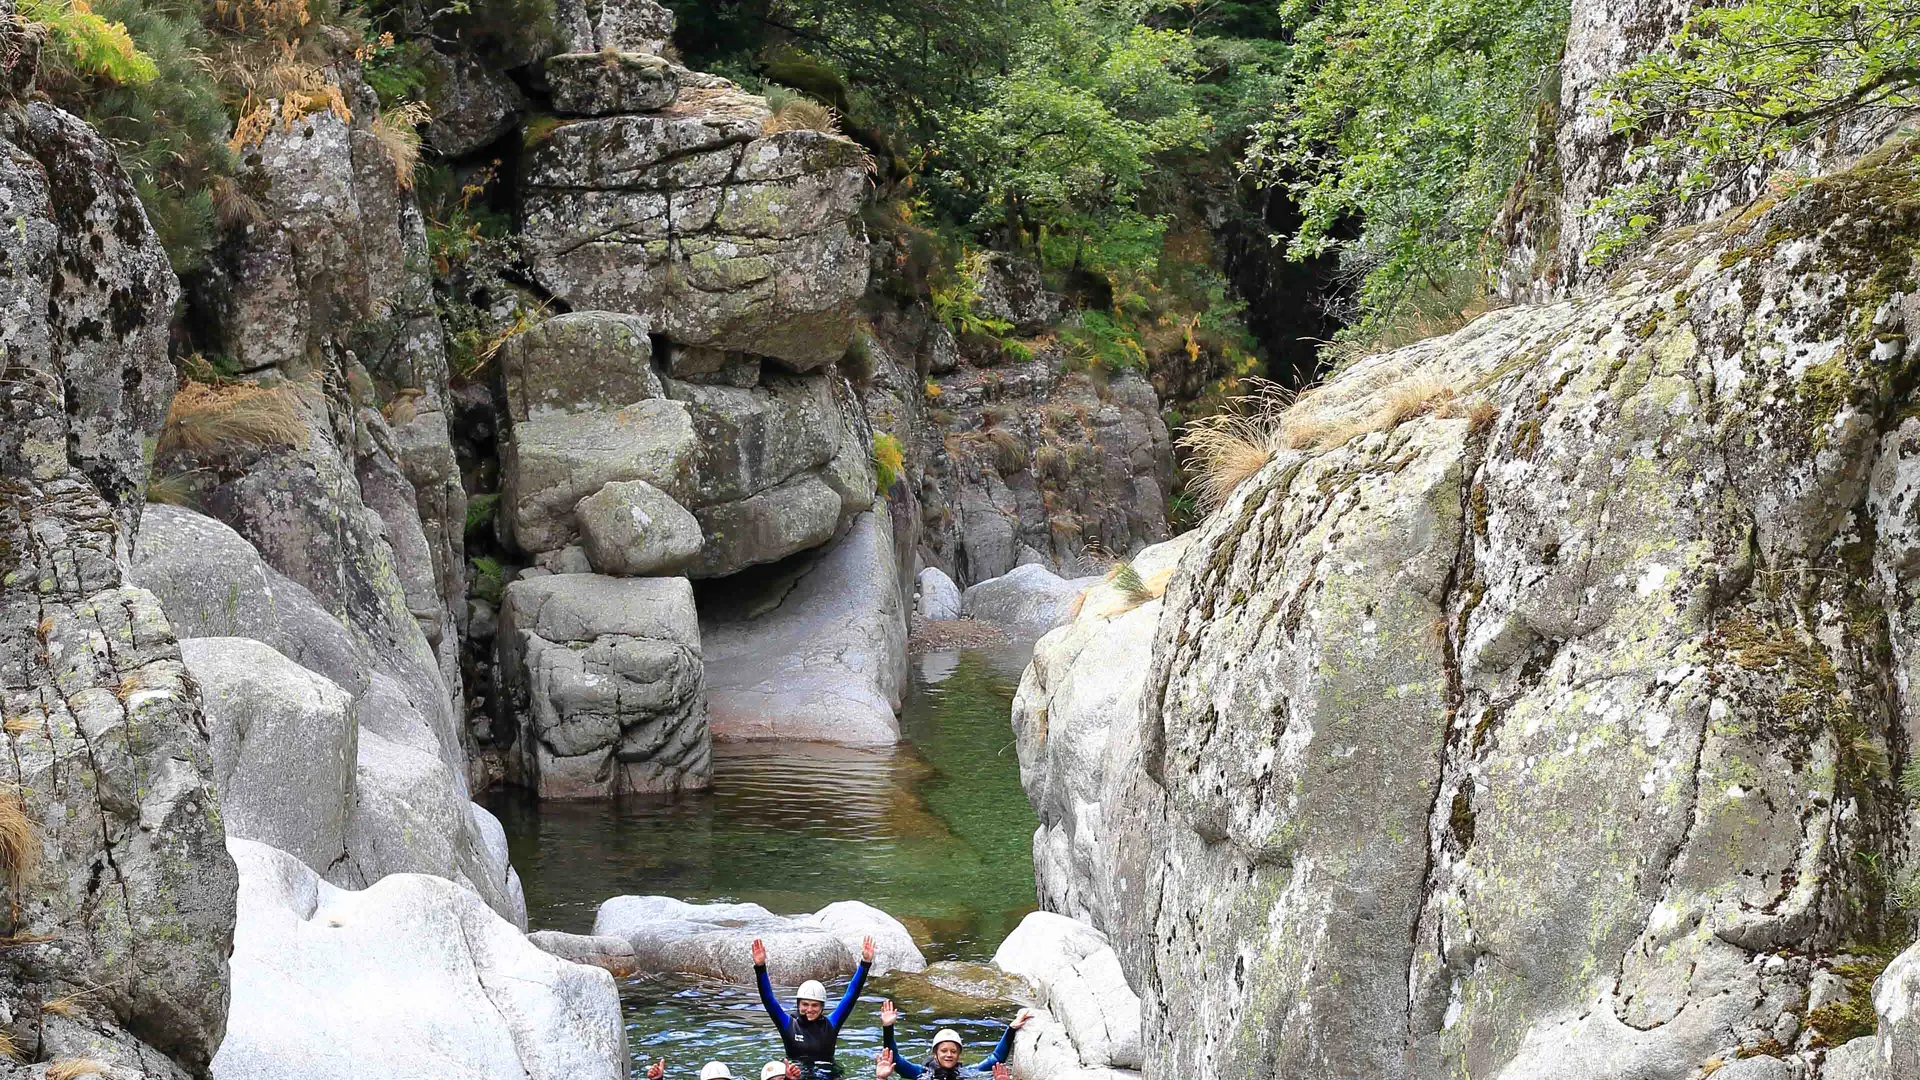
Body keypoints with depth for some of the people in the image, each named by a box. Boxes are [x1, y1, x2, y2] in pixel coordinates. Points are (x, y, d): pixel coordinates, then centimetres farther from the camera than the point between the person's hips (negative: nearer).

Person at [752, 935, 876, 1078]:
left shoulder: (830, 1024, 8)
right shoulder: (789, 1025, 6)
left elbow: (851, 995, 6)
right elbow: (768, 999, -2)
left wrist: (865, 963, -1)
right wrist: (760, 967, -14)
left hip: (825, 1075, 0)